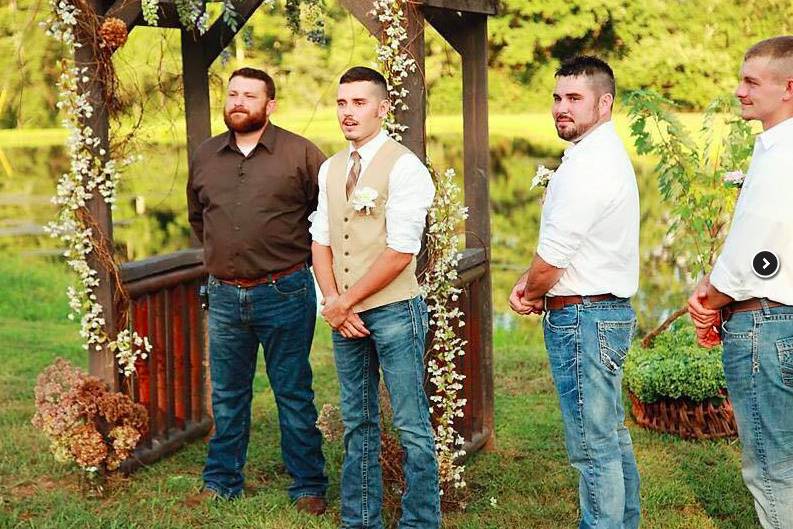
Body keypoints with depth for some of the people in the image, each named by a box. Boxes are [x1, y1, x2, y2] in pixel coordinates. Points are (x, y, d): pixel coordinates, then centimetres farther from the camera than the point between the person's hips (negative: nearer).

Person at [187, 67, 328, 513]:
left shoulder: (301, 154, -5)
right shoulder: (206, 156, 9)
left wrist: (298, 255, 3)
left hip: (285, 292, -4)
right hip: (224, 295, 4)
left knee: (294, 394, 4)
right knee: (227, 395, 13)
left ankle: (309, 487, 14)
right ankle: (222, 483, 24)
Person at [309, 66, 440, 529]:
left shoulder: (404, 166, -10)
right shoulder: (331, 169, 12)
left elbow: (401, 252, -16)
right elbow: (321, 240, 11)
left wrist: (345, 302, -12)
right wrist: (333, 302, -4)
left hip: (394, 311, -7)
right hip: (344, 314, 7)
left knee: (412, 426, -1)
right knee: (358, 423, 14)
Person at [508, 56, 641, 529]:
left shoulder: (587, 166, -19)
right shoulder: (608, 154, 15)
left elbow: (553, 257, -18)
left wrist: (529, 294, 1)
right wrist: (531, 285, 6)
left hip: (583, 318, -11)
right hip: (610, 312, 11)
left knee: (594, 447, -4)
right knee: (612, 436, 18)